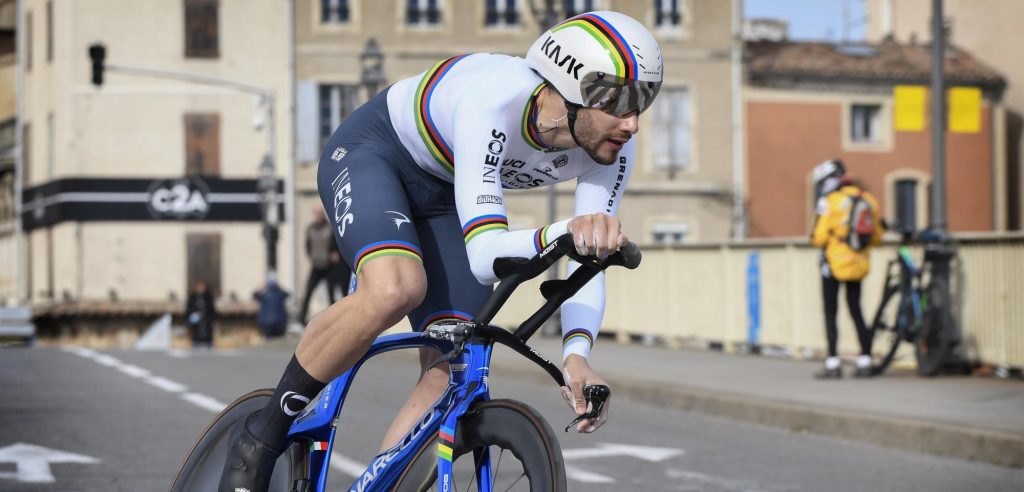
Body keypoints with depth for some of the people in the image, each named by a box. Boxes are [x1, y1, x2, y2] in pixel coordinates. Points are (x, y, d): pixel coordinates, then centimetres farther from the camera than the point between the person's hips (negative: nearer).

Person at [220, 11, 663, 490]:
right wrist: (563, 232, -64)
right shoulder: (492, 104, -40)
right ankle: (263, 435, -16)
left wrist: (576, 355, -35)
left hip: (444, 196, 6)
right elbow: (486, 254, -44)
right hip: (370, 152, -6)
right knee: (396, 289, -36)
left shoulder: (612, 150, -22)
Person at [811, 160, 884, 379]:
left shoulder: (830, 201, -12)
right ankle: (865, 362, 12)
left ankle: (832, 364, -3)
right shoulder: (867, 199, 7)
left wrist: (815, 240, 6)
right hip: (858, 262, 6)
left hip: (835, 262, -6)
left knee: (830, 313, 1)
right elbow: (876, 236, 11)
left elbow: (820, 236, -16)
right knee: (856, 311, 14)